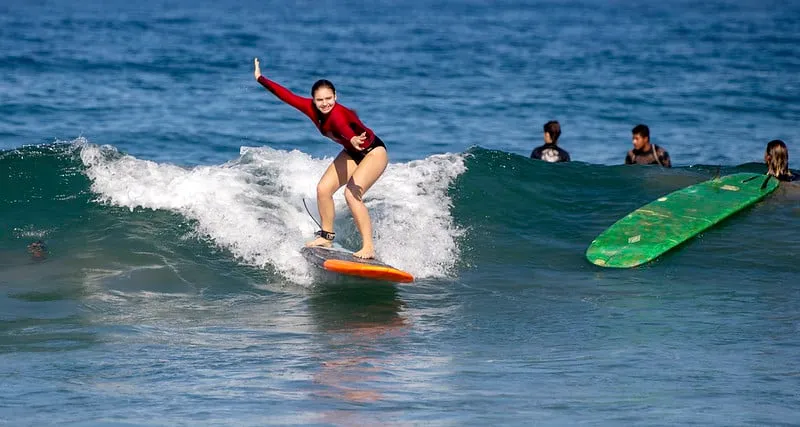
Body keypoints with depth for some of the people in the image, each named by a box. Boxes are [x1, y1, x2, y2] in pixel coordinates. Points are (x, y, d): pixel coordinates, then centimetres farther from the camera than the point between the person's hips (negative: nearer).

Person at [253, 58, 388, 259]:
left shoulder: (338, 113, -36)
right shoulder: (312, 108, -14)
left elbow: (342, 126, -61)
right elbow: (287, 95, -3)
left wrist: (352, 139, -82)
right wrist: (260, 79, 3)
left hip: (374, 152, -8)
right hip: (352, 153, 8)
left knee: (352, 193, -24)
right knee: (323, 188, 0)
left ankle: (368, 248, -21)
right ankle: (326, 236, 19)